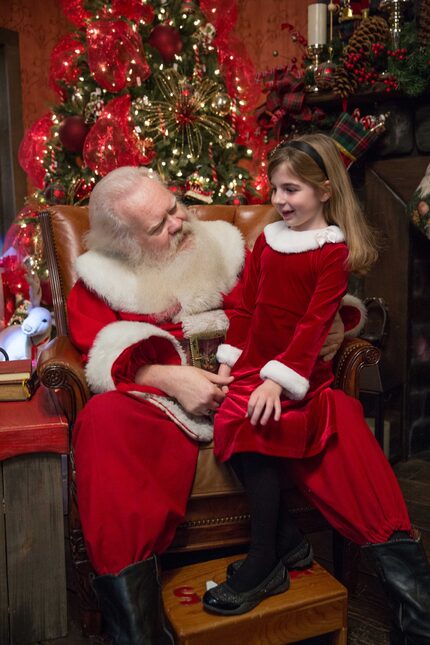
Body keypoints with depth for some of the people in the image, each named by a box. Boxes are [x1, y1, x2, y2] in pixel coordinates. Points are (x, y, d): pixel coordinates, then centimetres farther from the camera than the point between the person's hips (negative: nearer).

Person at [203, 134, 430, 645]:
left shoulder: (334, 251, -1)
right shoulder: (268, 239, 16)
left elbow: (314, 324, -12)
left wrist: (279, 379, -23)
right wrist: (228, 362, 9)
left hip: (299, 375, -4)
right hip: (251, 366, 5)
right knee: (251, 422, -25)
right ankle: (282, 541, -12)